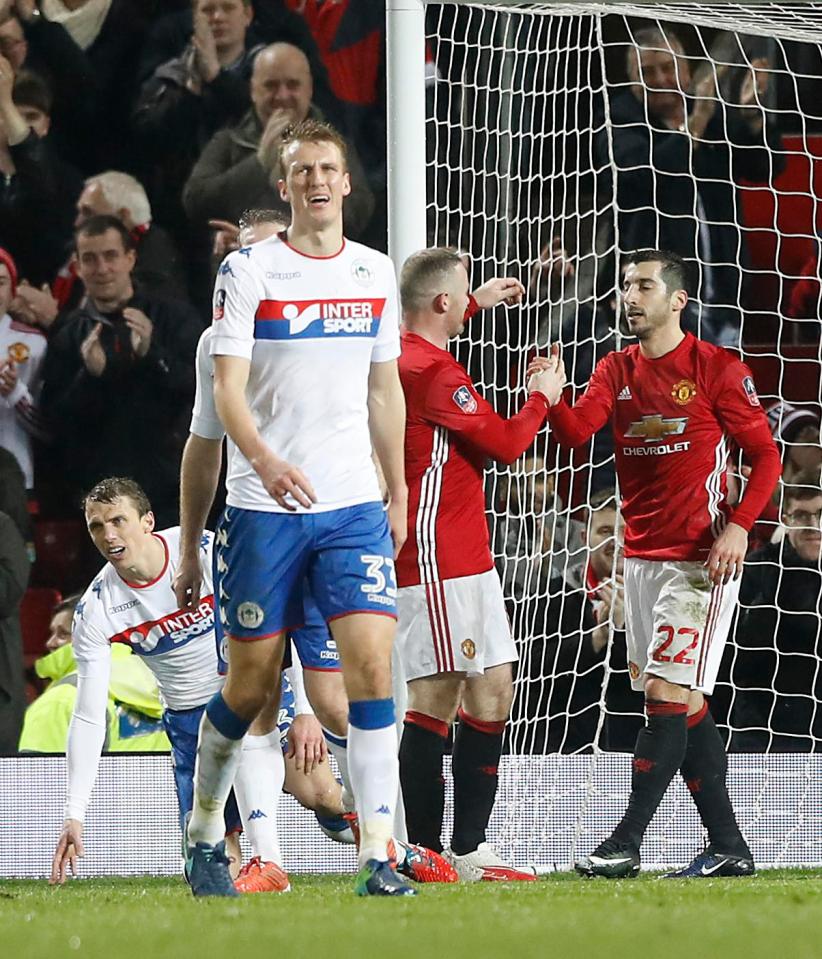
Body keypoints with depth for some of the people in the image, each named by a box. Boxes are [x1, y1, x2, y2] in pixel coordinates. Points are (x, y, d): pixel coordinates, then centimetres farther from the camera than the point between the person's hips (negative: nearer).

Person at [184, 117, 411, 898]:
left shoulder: (375, 273, 10)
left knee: (371, 663, -13)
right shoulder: (248, 271, -3)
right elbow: (226, 388, -11)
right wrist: (264, 458, -28)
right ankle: (204, 831, 26)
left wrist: (397, 493, 18)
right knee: (250, 684, 3)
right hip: (263, 509, -3)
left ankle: (377, 857, -13)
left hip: (354, 507, 3)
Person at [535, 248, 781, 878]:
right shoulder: (617, 371, 11)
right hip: (642, 556, 7)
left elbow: (766, 454, -3)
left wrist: (739, 525, -16)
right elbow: (577, 433, -4)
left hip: (703, 558, -7)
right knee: (685, 705, 7)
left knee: (668, 692, -12)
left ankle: (626, 844, -14)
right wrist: (553, 401, -24)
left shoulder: (718, 369, -5)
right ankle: (728, 848, 12)